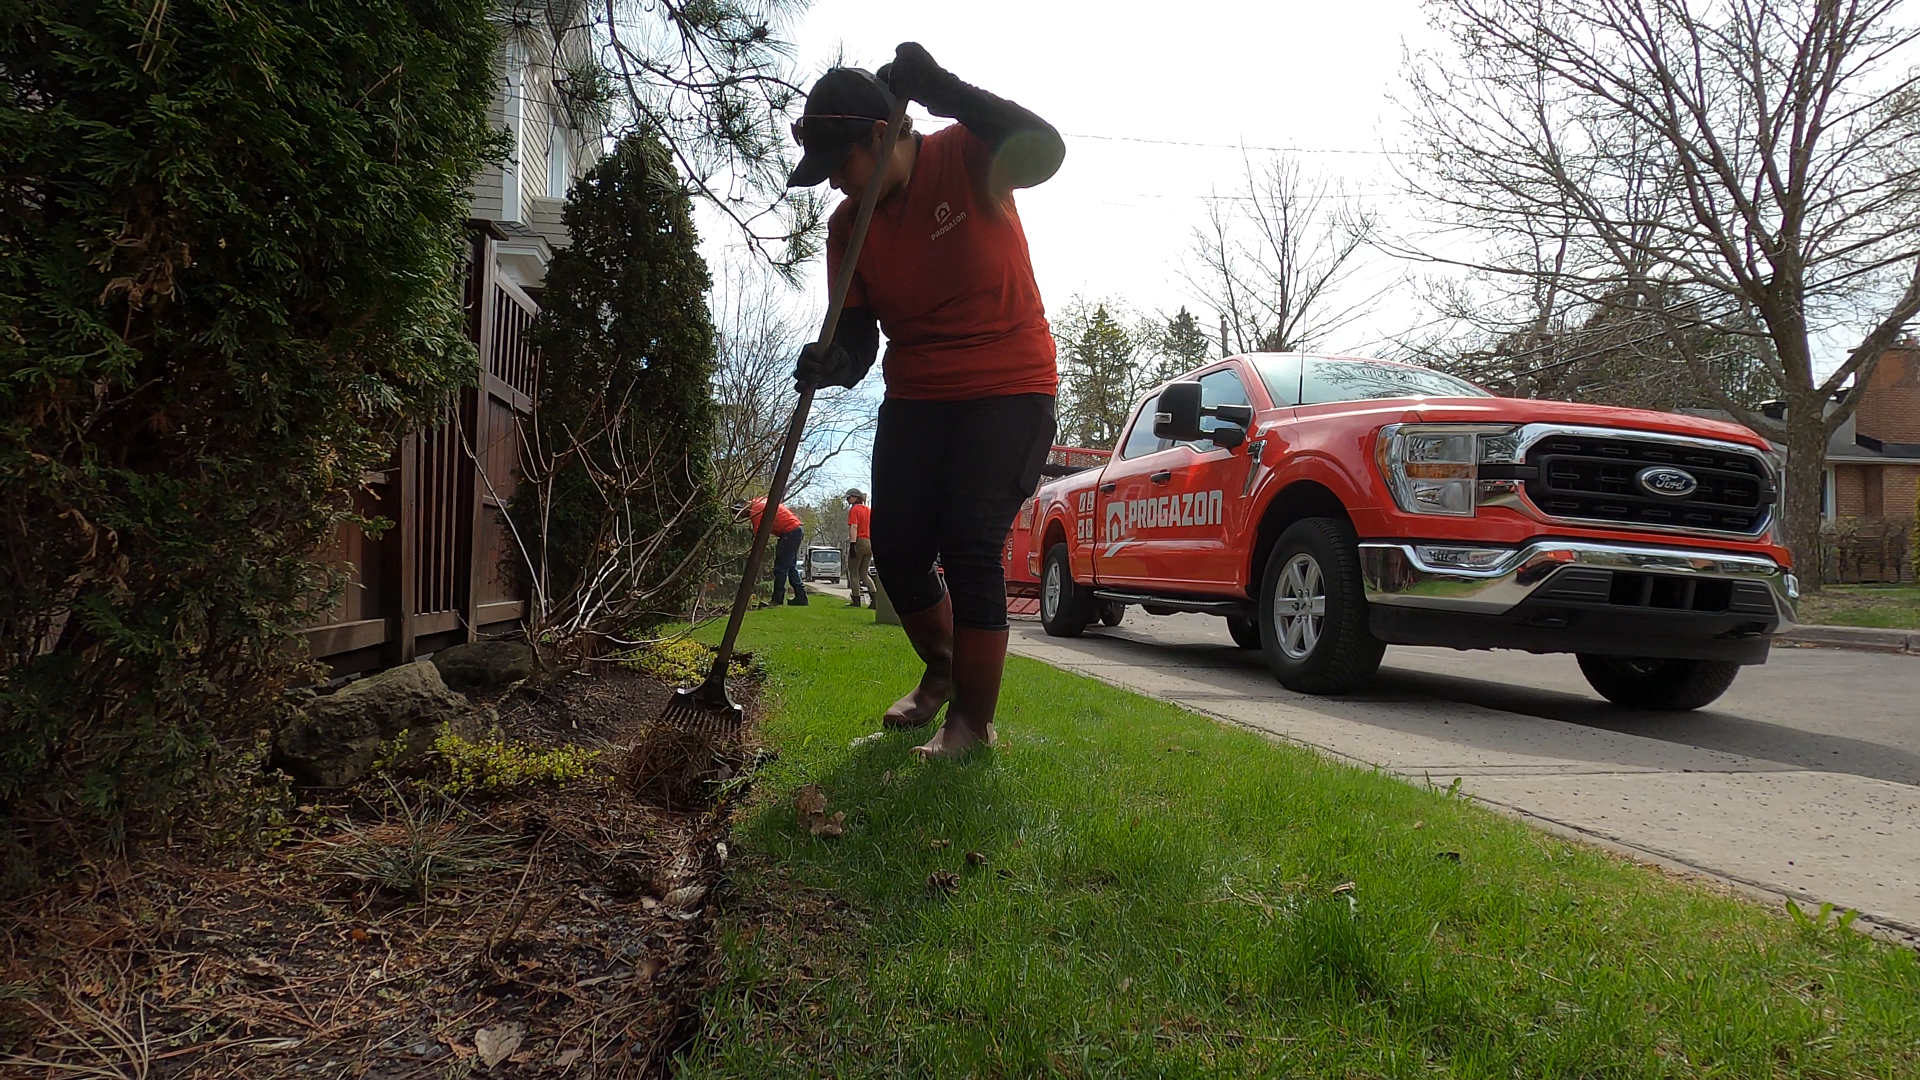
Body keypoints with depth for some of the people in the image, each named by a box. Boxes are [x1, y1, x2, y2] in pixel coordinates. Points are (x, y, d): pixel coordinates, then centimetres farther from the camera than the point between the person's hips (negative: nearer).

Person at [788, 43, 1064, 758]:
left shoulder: (964, 157, -10)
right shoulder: (847, 224, 2)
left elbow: (1043, 150, -30)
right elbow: (856, 330, 0)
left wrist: (940, 88, -31)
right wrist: (836, 360, -23)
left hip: (1009, 389, -5)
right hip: (915, 398, 6)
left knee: (970, 548, -14)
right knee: (896, 547, 2)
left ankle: (974, 723, -2)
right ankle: (942, 671, 30)